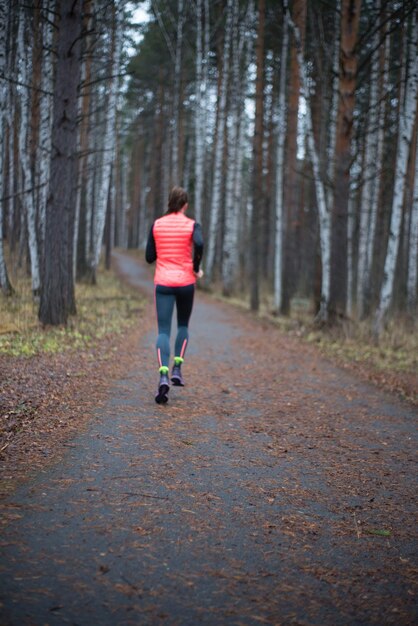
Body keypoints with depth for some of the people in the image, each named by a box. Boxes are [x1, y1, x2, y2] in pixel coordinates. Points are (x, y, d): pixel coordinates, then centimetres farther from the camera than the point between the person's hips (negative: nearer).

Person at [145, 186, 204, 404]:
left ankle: (163, 375, -22)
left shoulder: (157, 224, 5)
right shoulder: (191, 225, -2)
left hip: (163, 282, 1)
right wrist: (196, 268, -9)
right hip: (185, 282, -1)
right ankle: (177, 369, 8)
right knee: (183, 325, 21)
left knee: (163, 331, -2)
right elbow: (199, 243, -23)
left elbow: (149, 257, 5)